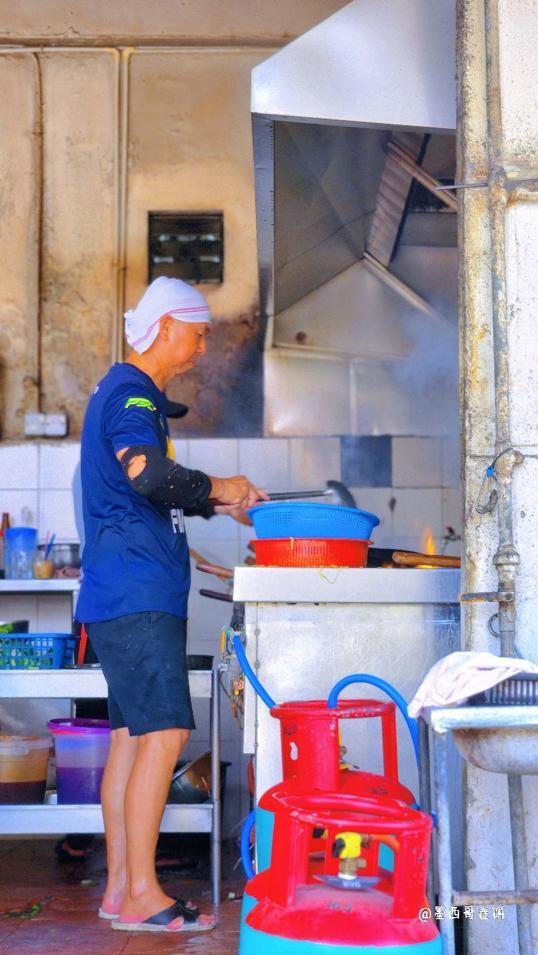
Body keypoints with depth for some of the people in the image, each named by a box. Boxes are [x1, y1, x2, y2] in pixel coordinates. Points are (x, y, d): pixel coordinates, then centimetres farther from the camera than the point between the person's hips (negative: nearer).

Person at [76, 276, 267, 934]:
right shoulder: (131, 394, -10)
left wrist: (217, 504, 20)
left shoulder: (130, 393, 23)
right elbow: (148, 474, -27)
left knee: (133, 736, 9)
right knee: (164, 733, -11)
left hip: (133, 596, 10)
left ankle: (120, 888, 13)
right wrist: (216, 487, -13)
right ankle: (141, 895, -7)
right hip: (137, 595, -10)